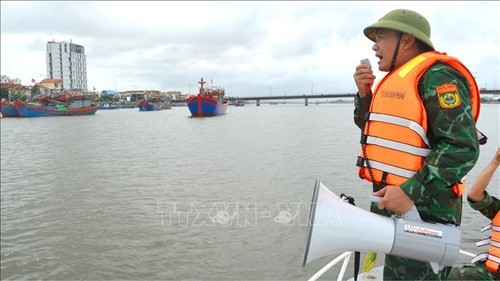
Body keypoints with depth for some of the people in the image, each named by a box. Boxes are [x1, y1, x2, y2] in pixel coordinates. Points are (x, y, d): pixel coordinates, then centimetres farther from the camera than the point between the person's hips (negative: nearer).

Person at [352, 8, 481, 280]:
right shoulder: (398, 78, 14)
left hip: (423, 209, -9)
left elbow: (462, 147, -22)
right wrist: (364, 94, 6)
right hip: (390, 202, 9)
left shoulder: (436, 75, -14)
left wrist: (411, 191, -26)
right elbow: (370, 126, 22)